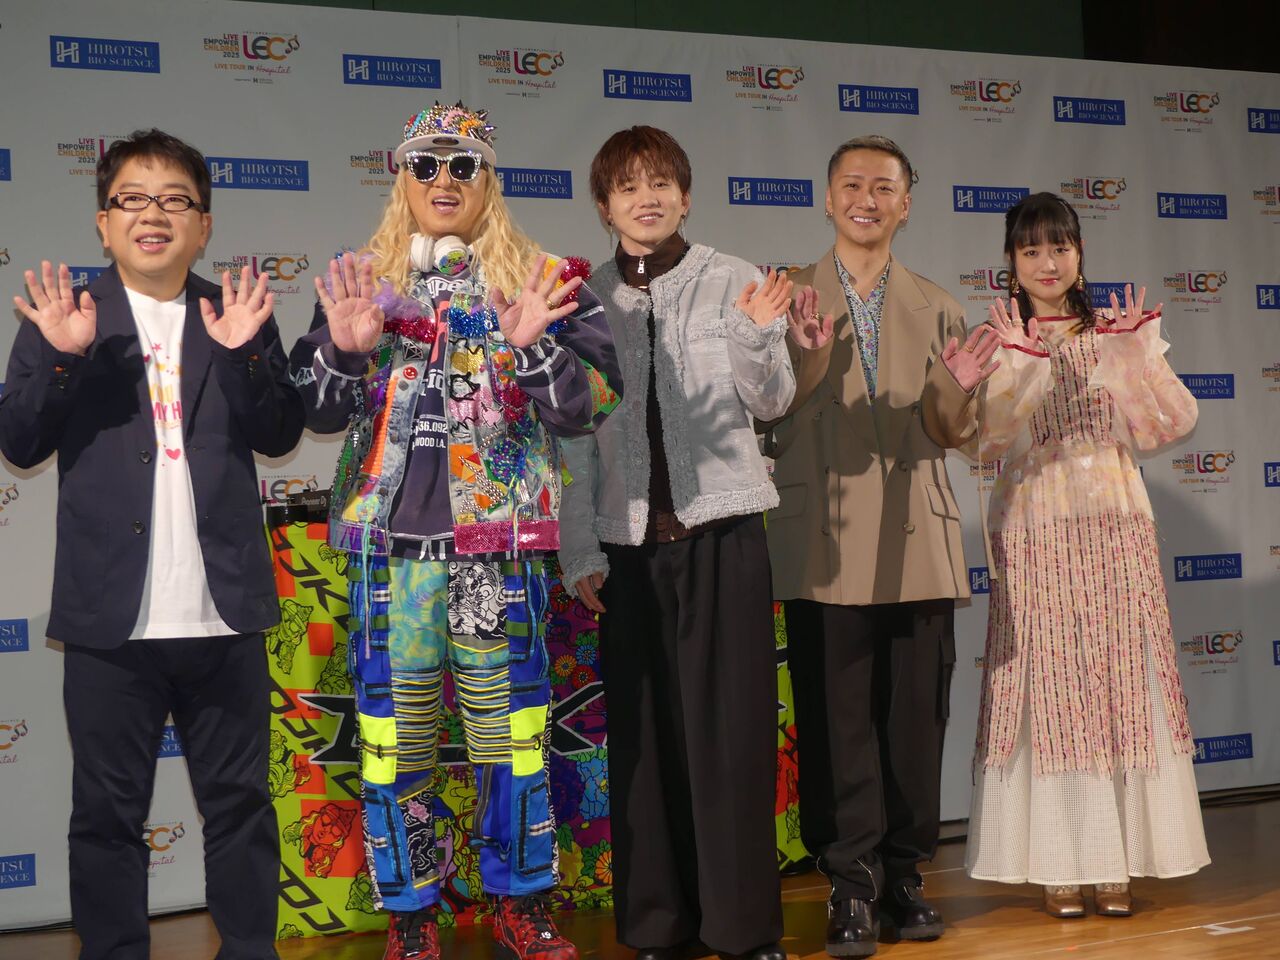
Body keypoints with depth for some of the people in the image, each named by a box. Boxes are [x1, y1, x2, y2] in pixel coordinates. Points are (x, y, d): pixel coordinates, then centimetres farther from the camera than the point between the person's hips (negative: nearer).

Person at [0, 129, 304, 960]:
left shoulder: (238, 314, 8)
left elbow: (281, 434, 0)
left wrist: (243, 354, -16)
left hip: (224, 612, 1)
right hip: (110, 616, -1)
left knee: (240, 803, 11)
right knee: (108, 813, 8)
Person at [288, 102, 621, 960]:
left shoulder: (540, 283, 6)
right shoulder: (363, 283, 11)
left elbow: (592, 406, -2)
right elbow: (318, 412, 8)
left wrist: (533, 347, -19)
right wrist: (345, 349, -11)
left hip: (502, 540, -1)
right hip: (391, 537, 1)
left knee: (509, 724, 4)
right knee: (395, 729, 3)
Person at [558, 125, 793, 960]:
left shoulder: (731, 281, 1)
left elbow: (770, 403, -4)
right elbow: (576, 433, 6)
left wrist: (758, 336, -23)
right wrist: (581, 550, 2)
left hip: (723, 528, -2)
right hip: (629, 539, 2)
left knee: (732, 726, 1)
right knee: (643, 732, 6)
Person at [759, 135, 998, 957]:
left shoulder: (937, 311, 13)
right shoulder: (788, 301, 6)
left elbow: (949, 435, 7)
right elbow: (771, 424, -3)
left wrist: (958, 389, -13)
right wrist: (810, 361, -20)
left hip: (917, 542, 2)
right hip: (825, 542, -2)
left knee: (916, 718, 5)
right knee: (836, 719, -1)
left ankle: (905, 875, 17)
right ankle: (853, 883, 8)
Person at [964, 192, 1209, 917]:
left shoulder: (1118, 334, 9)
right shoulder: (996, 342, 4)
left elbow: (1173, 425, -2)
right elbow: (989, 442, -10)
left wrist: (1135, 354, -12)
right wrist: (1022, 361, -17)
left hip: (1116, 530, 2)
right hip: (1036, 535, -2)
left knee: (1122, 683, 2)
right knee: (1048, 688, -1)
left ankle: (1118, 862, 10)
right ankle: (1058, 864, 6)